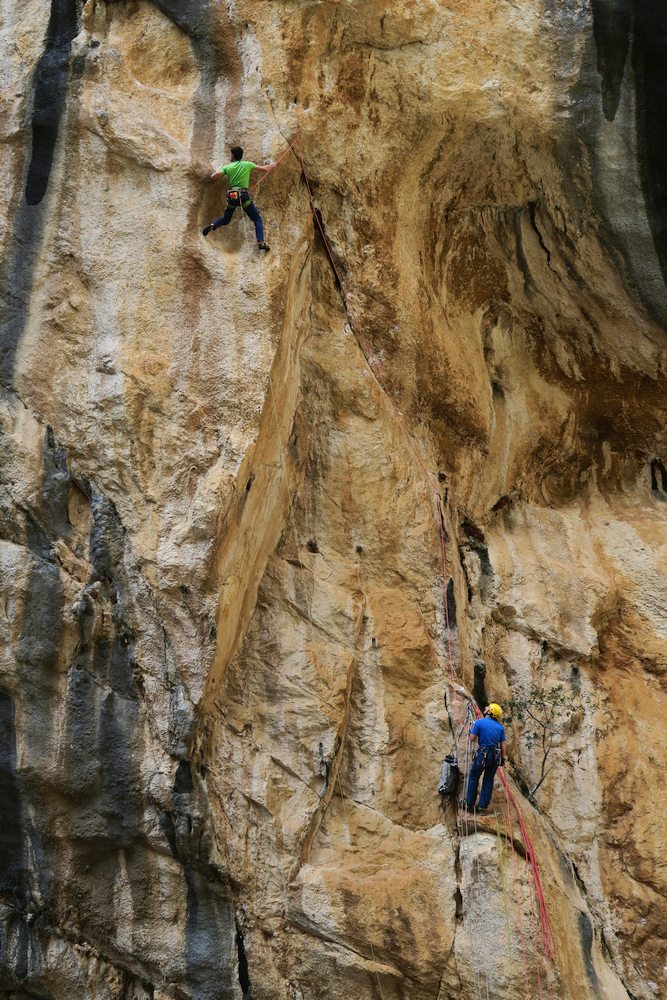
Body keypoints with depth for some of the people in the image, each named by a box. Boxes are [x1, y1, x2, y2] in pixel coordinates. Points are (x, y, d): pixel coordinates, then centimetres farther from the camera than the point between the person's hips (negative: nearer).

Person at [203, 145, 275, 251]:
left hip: (231, 196, 3)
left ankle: (212, 225, -4)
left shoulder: (227, 167, 7)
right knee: (257, 219, 5)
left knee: (225, 219, 24)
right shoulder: (247, 164, 3)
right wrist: (272, 166, 28)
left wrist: (216, 171, 26)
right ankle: (261, 242, -11)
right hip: (243, 195, -3)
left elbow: (213, 177, 3)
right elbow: (264, 170, 7)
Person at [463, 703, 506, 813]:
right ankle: (483, 805, 15)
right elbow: (503, 745, 8)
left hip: (483, 754, -4)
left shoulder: (480, 722, -6)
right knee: (489, 780, 14)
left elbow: (472, 738, -4)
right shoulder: (500, 727, 7)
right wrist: (502, 759, 16)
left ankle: (469, 803, 14)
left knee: (473, 777, 11)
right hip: (496, 756, 4)